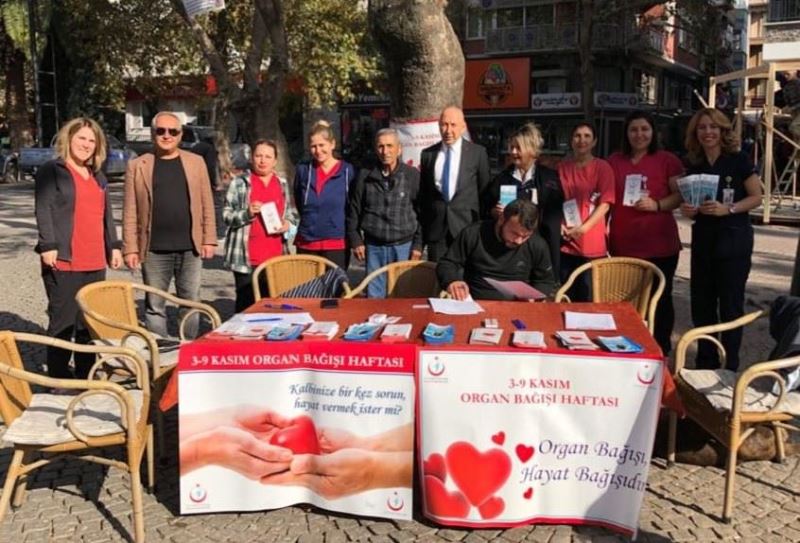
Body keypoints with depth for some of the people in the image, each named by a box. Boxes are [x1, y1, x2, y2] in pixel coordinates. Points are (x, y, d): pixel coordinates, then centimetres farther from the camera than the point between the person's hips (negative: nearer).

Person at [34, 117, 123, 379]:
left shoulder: (98, 176, 21)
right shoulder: (51, 171, -1)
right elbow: (44, 210, -9)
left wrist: (114, 246, 16)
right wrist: (48, 246, -17)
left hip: (95, 262, 7)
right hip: (64, 261, -6)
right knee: (63, 321, -3)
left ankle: (85, 376, 19)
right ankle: (59, 380, 5)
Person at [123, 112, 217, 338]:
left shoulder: (196, 162, 8)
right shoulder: (137, 166, 4)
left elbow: (207, 204, 7)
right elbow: (130, 212, 0)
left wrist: (209, 240, 1)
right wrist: (130, 248, -5)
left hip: (190, 248, 1)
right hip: (154, 250, -1)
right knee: (155, 307, 6)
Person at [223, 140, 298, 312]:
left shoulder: (282, 184, 16)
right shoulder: (240, 183, 3)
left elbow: (292, 214, 22)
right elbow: (227, 216, 1)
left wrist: (288, 224, 0)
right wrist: (247, 214, -17)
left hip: (275, 257, 3)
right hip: (246, 258, -3)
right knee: (246, 305, -2)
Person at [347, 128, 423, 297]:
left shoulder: (413, 176, 0)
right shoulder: (366, 177, 3)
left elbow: (422, 212, 1)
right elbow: (354, 212, 8)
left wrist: (418, 245, -2)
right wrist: (356, 241, 4)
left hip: (403, 246, -1)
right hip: (374, 247, 1)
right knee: (374, 296, 6)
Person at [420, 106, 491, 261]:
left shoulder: (477, 152, 3)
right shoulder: (427, 154, 9)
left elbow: (485, 191, 6)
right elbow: (423, 194, 12)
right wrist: (422, 230, 8)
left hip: (467, 226, -2)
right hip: (436, 229, 2)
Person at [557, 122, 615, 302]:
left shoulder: (603, 167, 0)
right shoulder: (562, 167, 9)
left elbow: (605, 203, -6)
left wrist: (583, 228, -15)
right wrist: (560, 224, -6)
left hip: (593, 245, -2)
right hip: (565, 243, 3)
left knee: (589, 299, 2)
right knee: (566, 299, 9)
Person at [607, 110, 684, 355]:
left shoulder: (667, 160, 1)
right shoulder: (614, 161, 11)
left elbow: (680, 195, -1)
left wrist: (657, 204, -18)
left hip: (660, 243, -2)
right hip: (623, 244, 3)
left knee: (660, 298, 5)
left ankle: (662, 352, 17)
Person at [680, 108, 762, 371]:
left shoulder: (738, 161, -7)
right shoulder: (694, 167, 7)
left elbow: (757, 197, -7)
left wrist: (728, 208, -21)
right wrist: (688, 210, -7)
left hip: (734, 240, -5)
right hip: (703, 240, 5)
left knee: (730, 304, 0)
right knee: (701, 303, 9)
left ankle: (730, 367, 12)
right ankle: (705, 363, 23)